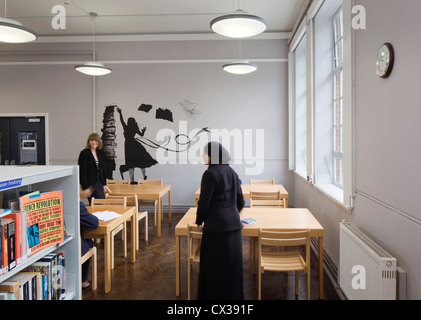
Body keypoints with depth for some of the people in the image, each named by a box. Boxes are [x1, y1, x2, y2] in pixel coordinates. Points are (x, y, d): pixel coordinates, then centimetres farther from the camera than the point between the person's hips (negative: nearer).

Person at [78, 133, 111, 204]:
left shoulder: (100, 153, 11)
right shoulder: (84, 153, -8)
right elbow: (82, 171, -11)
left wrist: (104, 184, 12)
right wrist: (85, 188, -14)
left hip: (99, 183, 7)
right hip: (90, 184, -7)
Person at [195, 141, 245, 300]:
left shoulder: (210, 174, -13)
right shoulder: (232, 172, 9)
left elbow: (204, 202, -13)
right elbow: (240, 201, 14)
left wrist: (200, 221, 3)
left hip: (216, 227, -7)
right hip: (234, 225, 7)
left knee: (214, 267, 5)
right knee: (232, 264, 15)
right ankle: (234, 295, 26)